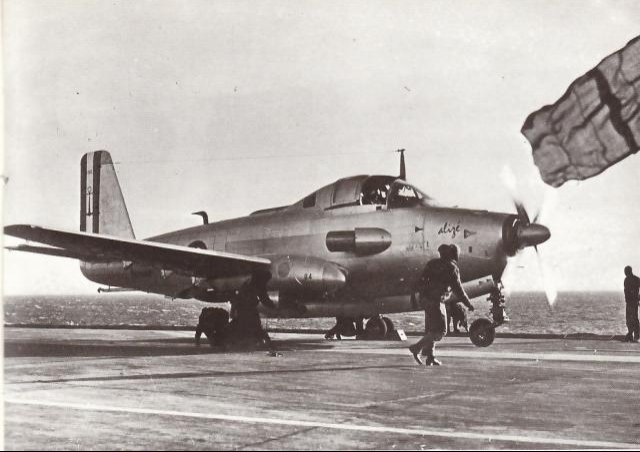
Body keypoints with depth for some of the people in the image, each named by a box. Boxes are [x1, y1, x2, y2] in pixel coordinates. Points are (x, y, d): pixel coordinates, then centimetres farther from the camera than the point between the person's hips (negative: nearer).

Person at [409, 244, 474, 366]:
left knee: (431, 330, 16)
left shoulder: (433, 264, 14)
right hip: (435, 301, -9)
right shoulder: (451, 268, -8)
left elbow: (421, 281, 13)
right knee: (440, 331, -4)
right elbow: (458, 289, -8)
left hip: (426, 299, 9)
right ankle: (416, 348, -10)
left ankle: (430, 357, 17)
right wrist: (468, 304, 0)